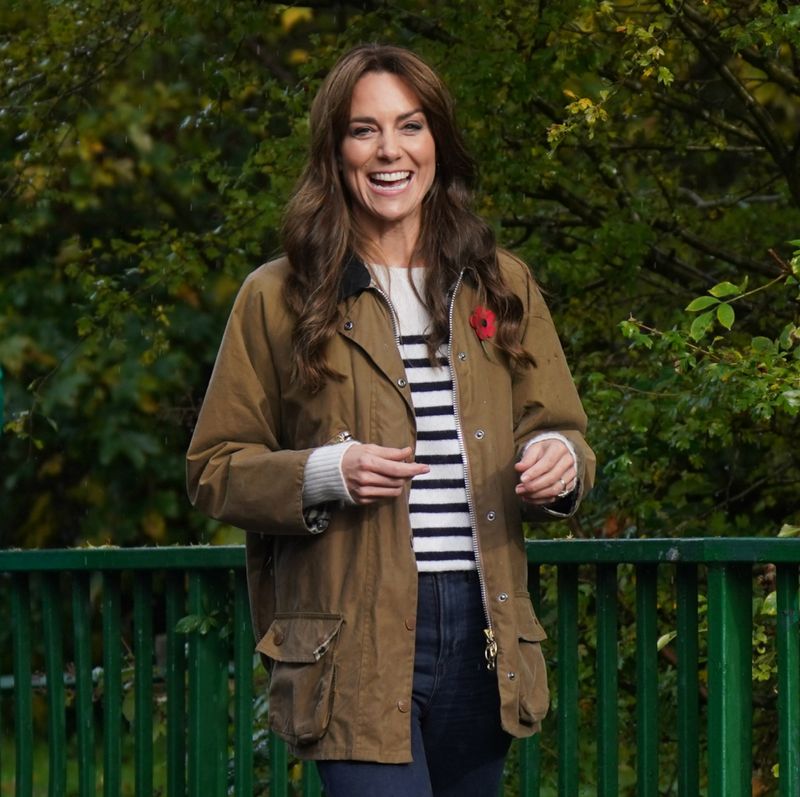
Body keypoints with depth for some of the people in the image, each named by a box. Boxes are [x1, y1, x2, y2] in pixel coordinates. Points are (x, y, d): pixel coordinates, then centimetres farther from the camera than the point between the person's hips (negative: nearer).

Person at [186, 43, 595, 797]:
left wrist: (559, 459, -7)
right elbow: (213, 470, 3)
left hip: (481, 630, 4)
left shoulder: (502, 286, 13)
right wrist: (325, 475, -15)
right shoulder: (279, 298, 2)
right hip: (356, 644, -4)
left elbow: (558, 427, 17)